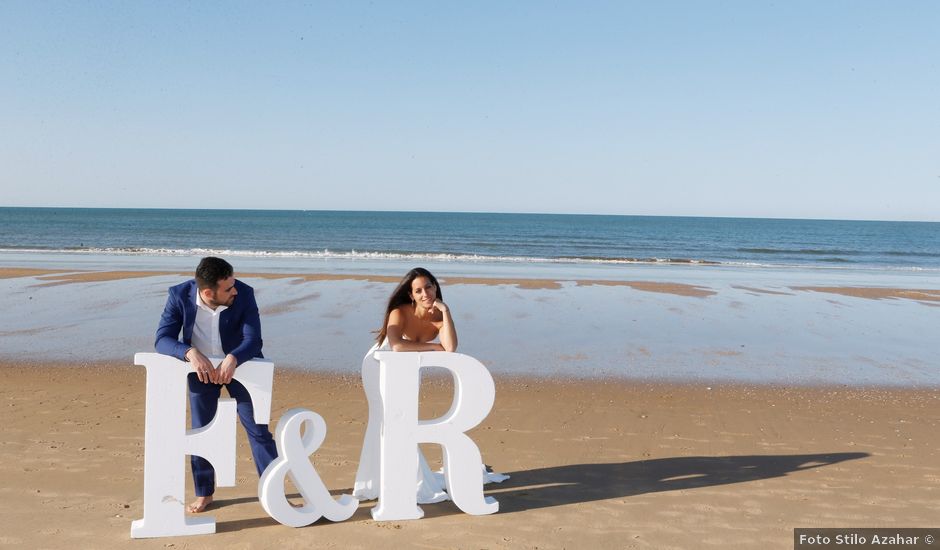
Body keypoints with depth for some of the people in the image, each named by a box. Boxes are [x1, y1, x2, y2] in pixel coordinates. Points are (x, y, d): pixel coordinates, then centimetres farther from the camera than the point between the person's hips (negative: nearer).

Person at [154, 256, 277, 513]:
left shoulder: (244, 294, -26)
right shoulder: (180, 295, -23)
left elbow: (253, 340, -27)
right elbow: (162, 339, -24)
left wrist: (232, 359, -46)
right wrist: (190, 353, -43)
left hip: (238, 364, -1)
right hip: (201, 367, 1)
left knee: (258, 429, -1)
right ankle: (204, 494, 23)